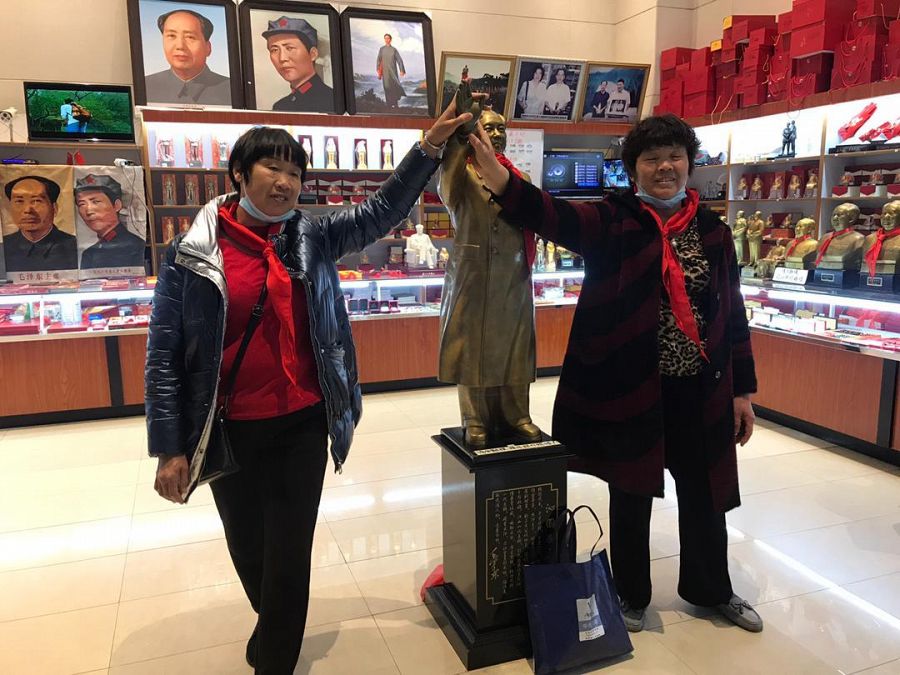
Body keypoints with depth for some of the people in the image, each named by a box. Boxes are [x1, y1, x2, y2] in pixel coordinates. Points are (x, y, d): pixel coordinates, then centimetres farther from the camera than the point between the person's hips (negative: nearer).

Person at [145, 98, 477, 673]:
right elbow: (164, 356, -7)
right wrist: (170, 448, -8)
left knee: (290, 555, 9)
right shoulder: (192, 253, -8)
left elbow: (381, 212, -4)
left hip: (303, 425, 1)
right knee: (249, 552, 20)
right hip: (231, 431, 0)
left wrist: (431, 146, -16)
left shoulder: (313, 238, -2)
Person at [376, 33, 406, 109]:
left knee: (395, 86, -11)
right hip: (385, 71, 1)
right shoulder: (381, 49, 6)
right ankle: (389, 104, 2)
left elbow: (399, 60, 2)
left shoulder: (394, 49, 5)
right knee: (387, 87, -2)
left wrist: (401, 70, -7)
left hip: (393, 70, -1)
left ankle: (396, 103, -1)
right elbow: (378, 60, 3)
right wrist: (378, 70, -9)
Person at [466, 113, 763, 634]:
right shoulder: (612, 222, -6)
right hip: (630, 387, -3)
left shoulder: (713, 231, 4)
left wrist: (743, 388, 6)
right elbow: (553, 215, -25)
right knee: (632, 496, 12)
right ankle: (632, 596, 36)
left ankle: (711, 590, 44)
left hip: (700, 390, 4)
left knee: (704, 493, 18)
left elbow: (733, 314, 7)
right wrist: (497, 175, -42)